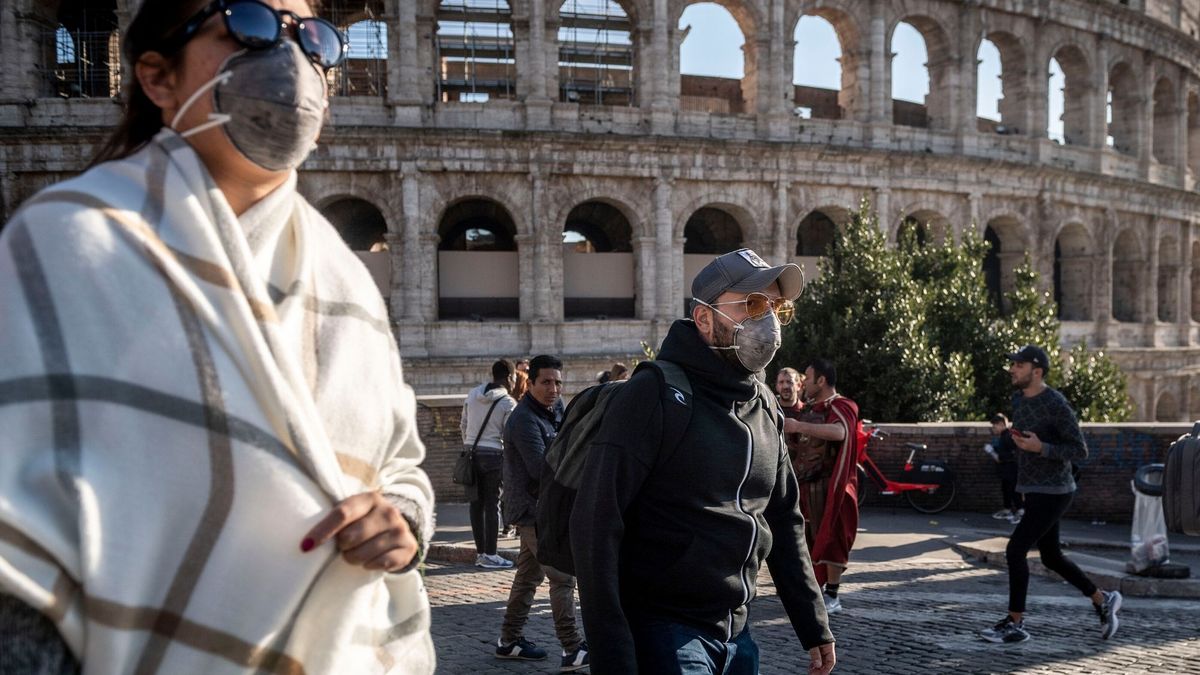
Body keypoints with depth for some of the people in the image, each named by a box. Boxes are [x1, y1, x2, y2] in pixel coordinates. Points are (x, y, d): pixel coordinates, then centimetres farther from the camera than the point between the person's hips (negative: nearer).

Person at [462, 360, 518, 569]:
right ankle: (490, 555, 1)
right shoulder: (508, 402, -9)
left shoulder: (473, 394, 8)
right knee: (492, 504, 0)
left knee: (476, 503, 9)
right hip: (493, 455, -5)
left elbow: (463, 425, 12)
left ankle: (480, 552, 15)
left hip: (471, 452, 5)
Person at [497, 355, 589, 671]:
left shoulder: (555, 409, 12)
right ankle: (573, 651, -10)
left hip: (543, 510, 10)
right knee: (563, 576, -11)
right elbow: (541, 469, -24)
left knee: (529, 575, 16)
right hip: (533, 510, -10)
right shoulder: (524, 420, -17)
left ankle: (509, 641, 26)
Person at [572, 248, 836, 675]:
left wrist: (814, 627, 14)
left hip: (735, 635, 7)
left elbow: (784, 523, 17)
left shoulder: (765, 408, 9)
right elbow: (596, 525, -18)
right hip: (662, 633, -7)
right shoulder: (653, 396, -14)